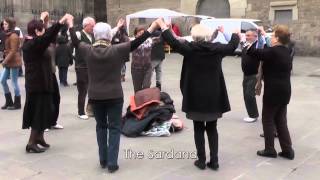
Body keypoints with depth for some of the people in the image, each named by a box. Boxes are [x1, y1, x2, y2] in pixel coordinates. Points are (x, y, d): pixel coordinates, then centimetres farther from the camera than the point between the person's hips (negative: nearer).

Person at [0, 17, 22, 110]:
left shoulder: (13, 36, -16)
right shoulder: (8, 35, 13)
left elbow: (13, 51, -20)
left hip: (14, 62, -9)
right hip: (9, 63, 9)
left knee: (14, 82, -1)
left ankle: (17, 103, 10)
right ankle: (9, 102, 21)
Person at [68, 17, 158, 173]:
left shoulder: (88, 50, -6)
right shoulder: (116, 50, -14)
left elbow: (75, 42, 12)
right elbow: (136, 42, -11)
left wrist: (70, 26, 27)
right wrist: (152, 28, -4)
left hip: (95, 96, 3)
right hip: (114, 96, -3)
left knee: (101, 126, 18)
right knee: (114, 128, 5)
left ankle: (103, 160, 23)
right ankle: (112, 163, 4)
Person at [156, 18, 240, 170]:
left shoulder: (190, 48, -10)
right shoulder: (217, 48, -2)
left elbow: (173, 42, -5)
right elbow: (232, 46, 14)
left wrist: (163, 26, 7)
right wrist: (236, 35, 35)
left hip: (196, 96, -2)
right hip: (213, 96, 2)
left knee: (198, 129, 10)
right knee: (212, 128, 13)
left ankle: (201, 160, 14)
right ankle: (214, 160, 14)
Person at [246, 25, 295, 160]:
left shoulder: (273, 51, -18)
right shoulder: (286, 52, 9)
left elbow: (255, 54, -20)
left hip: (273, 91, -8)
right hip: (284, 91, 8)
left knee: (268, 120, 6)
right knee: (281, 121, 14)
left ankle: (270, 150, 13)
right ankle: (287, 150, 15)